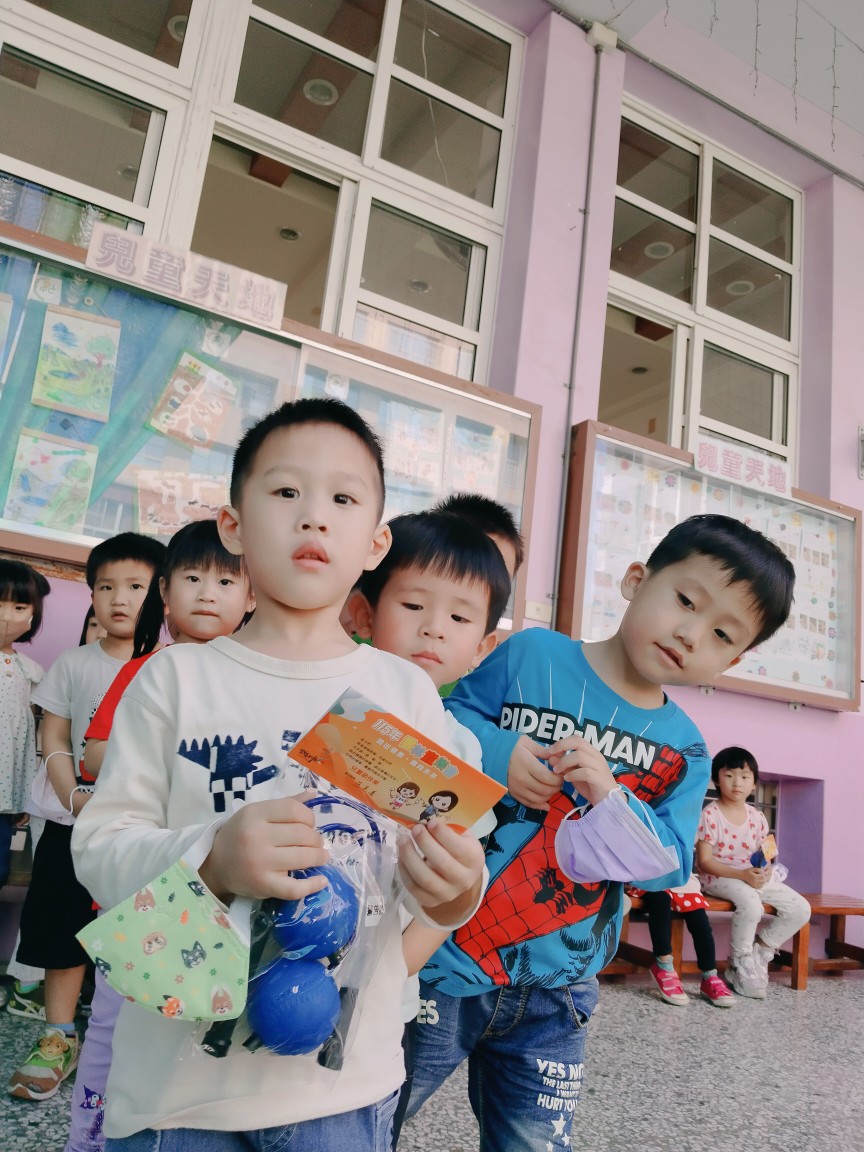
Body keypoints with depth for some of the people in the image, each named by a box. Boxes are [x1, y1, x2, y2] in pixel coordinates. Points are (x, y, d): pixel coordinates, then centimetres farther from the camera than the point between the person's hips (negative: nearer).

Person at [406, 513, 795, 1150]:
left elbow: (667, 865, -5)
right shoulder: (529, 654, -8)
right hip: (445, 956, -2)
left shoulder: (684, 752, 2)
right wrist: (495, 751, -24)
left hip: (554, 995, 3)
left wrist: (610, 796, -22)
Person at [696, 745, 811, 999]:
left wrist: (764, 870, -16)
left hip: (754, 876, 7)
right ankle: (740, 963, -10)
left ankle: (760, 950, 11)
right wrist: (743, 875, -25)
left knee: (801, 909, -7)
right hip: (719, 877, -6)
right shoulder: (710, 815, -13)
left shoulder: (757, 817, 5)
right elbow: (704, 862, -16)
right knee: (750, 903, -35)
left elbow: (762, 854, 10)